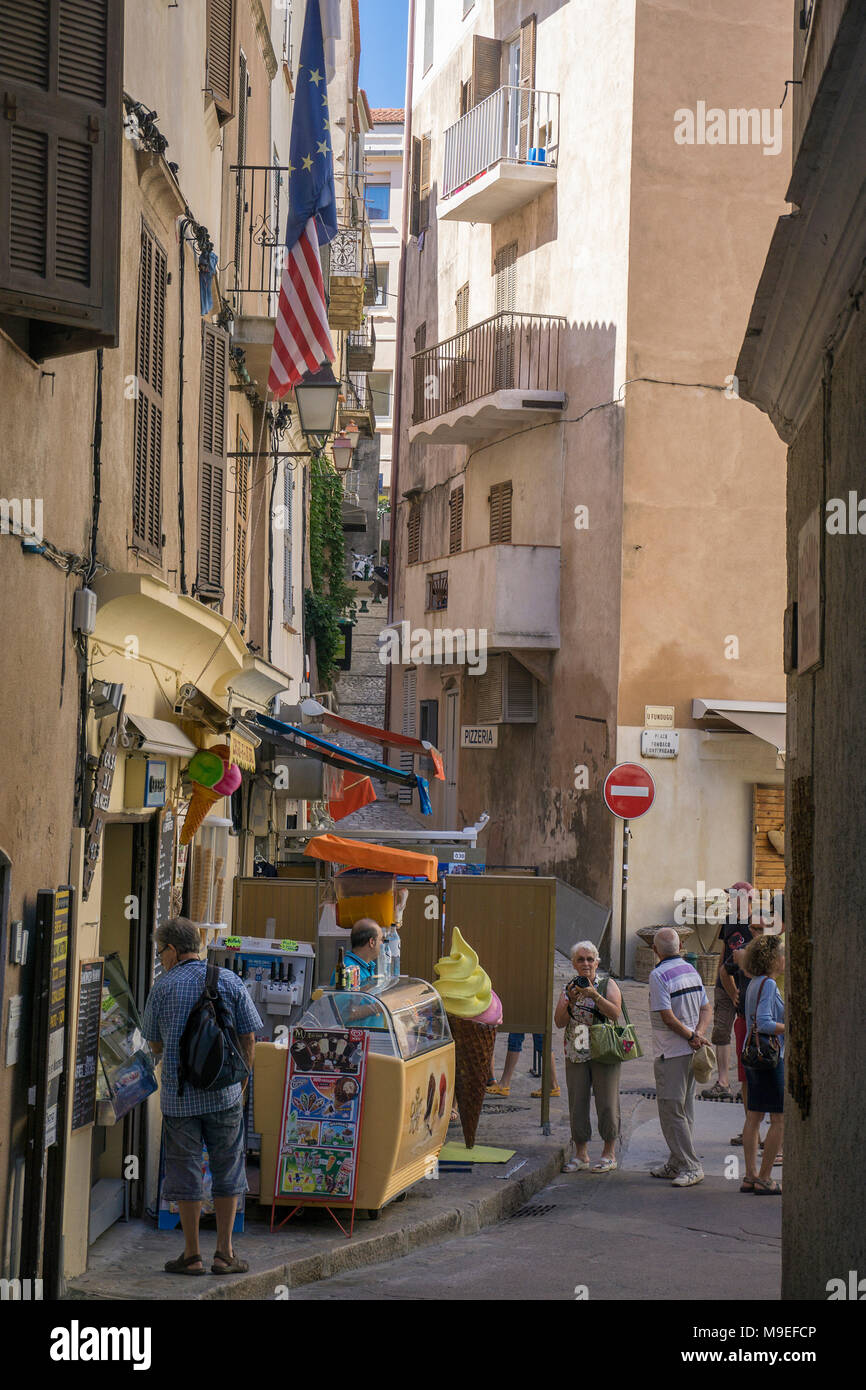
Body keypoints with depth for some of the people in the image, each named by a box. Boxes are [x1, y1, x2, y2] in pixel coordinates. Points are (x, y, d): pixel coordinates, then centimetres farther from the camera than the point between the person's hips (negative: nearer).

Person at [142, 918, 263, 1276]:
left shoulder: (163, 987, -1)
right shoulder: (229, 981, 1)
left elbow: (155, 1046, 7)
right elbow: (248, 1038, 2)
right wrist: (240, 1080, 16)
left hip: (178, 1094, -1)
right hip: (224, 1093, 1)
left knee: (185, 1171, 6)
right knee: (227, 1169, 10)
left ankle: (192, 1255, 10)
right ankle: (224, 1253, 11)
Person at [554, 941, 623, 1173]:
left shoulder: (607, 985, 1)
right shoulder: (568, 989, 10)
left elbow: (615, 1013, -13)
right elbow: (559, 1022, 2)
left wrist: (594, 995, -23)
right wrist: (570, 1002, -14)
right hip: (576, 1055, 3)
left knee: (607, 1102, -2)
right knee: (577, 1103, 3)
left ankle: (609, 1154, 10)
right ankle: (581, 1156, 12)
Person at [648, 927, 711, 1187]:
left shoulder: (659, 975, -15)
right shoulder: (691, 970, 10)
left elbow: (667, 1017, -20)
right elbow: (706, 1008, 10)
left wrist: (692, 1036, -10)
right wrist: (698, 1034, -4)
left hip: (670, 1052, -8)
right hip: (690, 1050, 9)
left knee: (671, 1110, -5)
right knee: (684, 1110, 13)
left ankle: (691, 1167, -7)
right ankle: (677, 1164, 19)